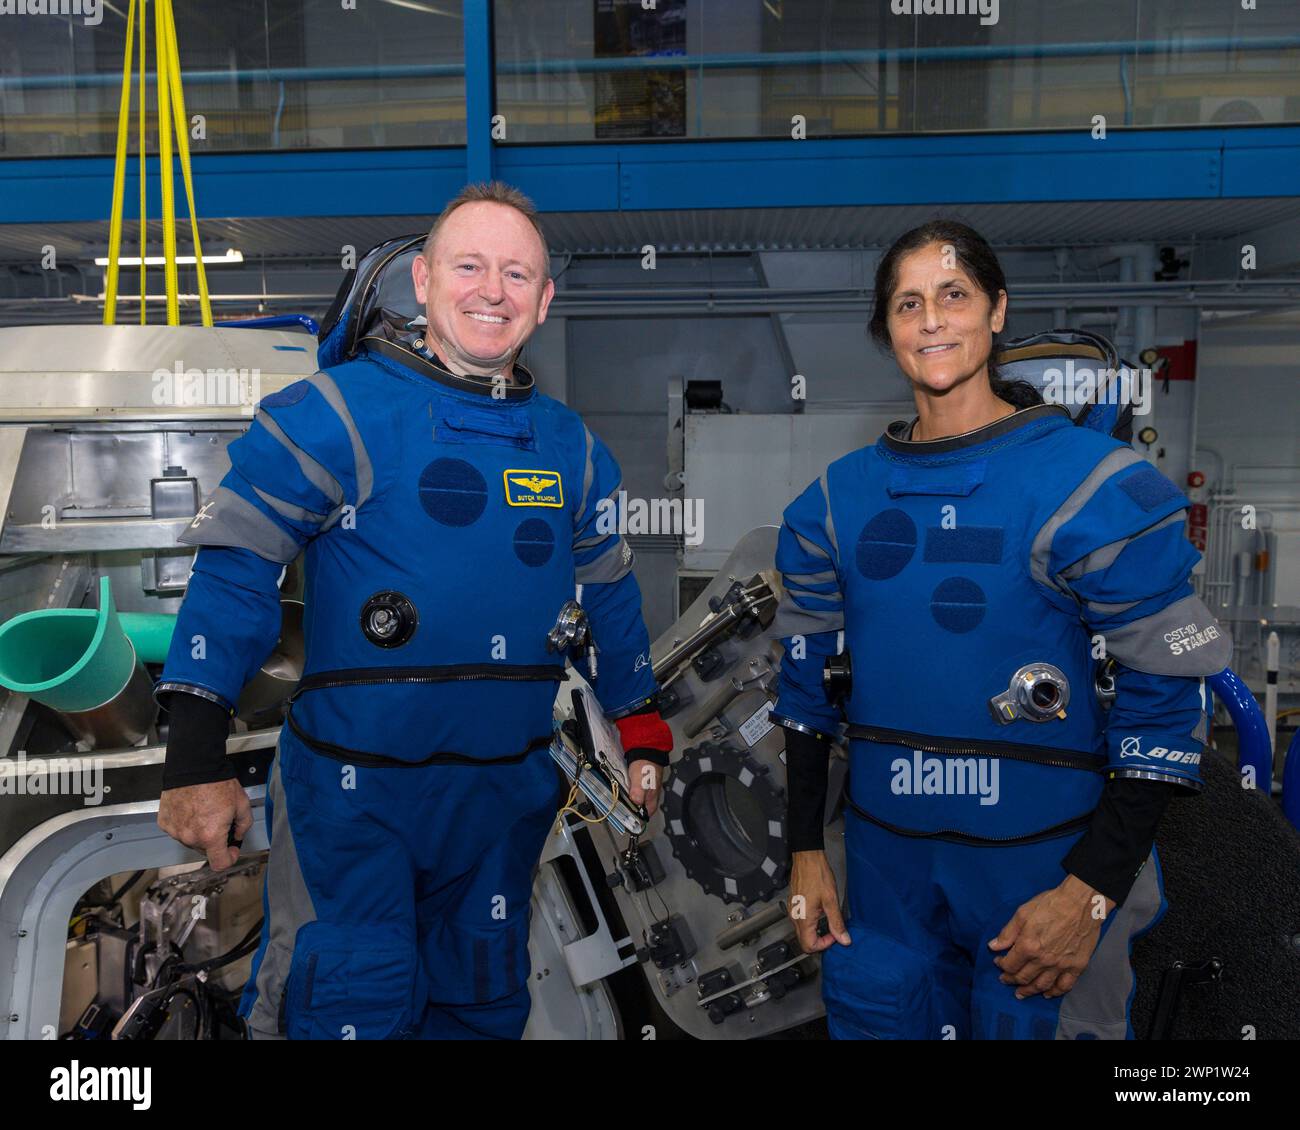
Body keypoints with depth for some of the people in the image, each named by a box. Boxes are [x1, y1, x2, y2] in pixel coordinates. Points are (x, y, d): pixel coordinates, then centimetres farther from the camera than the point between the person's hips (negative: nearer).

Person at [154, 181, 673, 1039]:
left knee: (484, 1008, 21)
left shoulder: (571, 446, 6)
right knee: (351, 1010, 2)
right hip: (354, 792, -5)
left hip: (507, 796, 5)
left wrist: (643, 735, 18)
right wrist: (198, 759, -16)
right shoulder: (339, 412, -10)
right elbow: (234, 568, -11)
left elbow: (610, 592, 17)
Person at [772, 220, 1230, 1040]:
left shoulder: (1091, 486, -10)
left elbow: (1166, 699, -10)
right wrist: (806, 851, 7)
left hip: (1043, 860, -3)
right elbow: (808, 678, 8)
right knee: (875, 1018, 17)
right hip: (887, 853, 4)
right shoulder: (842, 495, 3)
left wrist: (1090, 893, -13)